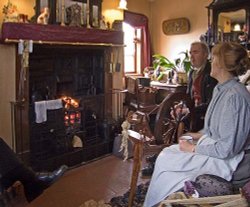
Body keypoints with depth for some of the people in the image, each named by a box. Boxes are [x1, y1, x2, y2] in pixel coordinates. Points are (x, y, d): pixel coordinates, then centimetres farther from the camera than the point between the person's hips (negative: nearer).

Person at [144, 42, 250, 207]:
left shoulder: (235, 96, -26)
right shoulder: (220, 89, 5)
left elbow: (226, 149, -26)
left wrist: (193, 148, -17)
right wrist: (198, 135, 3)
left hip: (225, 158, -9)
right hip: (212, 145, 9)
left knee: (165, 161, -7)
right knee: (166, 152, 0)